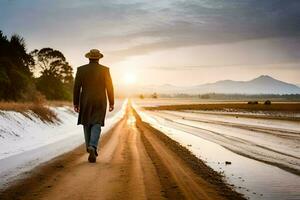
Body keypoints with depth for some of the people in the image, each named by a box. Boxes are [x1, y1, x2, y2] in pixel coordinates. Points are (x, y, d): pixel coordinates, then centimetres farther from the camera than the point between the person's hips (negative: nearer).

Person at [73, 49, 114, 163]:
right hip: (100, 102, -1)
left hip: (86, 102, 1)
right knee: (96, 126, -1)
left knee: (87, 125, 16)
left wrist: (76, 103, 4)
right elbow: (109, 87, -3)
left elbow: (76, 88, -2)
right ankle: (92, 147, -25)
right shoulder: (105, 70, -3)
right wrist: (111, 102, 5)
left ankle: (90, 149, 25)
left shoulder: (81, 69, -2)